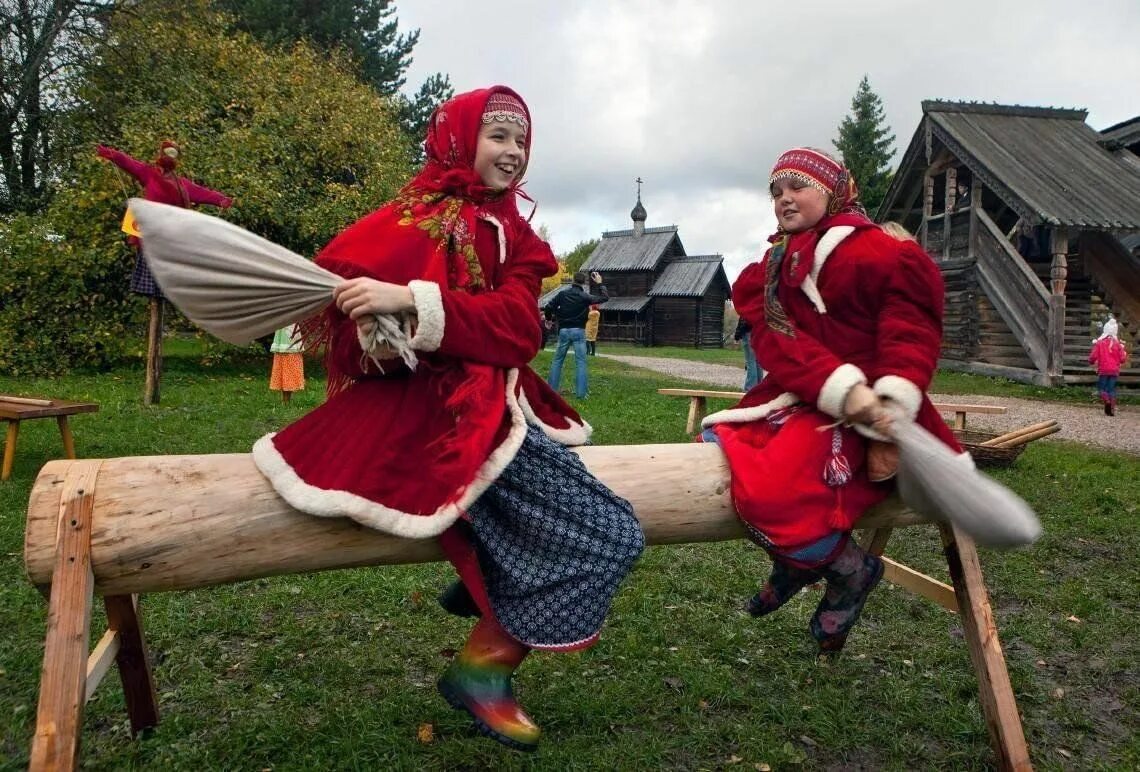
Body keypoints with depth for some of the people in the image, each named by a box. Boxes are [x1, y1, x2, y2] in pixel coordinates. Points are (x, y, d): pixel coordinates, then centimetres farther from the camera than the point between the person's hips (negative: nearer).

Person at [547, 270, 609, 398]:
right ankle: (581, 393, -6)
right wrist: (600, 283, 9)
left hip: (564, 331, 3)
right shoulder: (585, 296, -5)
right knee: (580, 362, -1)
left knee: (557, 360, 11)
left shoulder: (562, 294, 2)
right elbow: (605, 297, 0)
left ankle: (552, 389, 10)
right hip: (578, 331, -3)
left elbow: (550, 307, 4)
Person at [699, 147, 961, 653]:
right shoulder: (771, 270, 13)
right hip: (794, 401, 8)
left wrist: (888, 422, -24)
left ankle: (852, 571, 3)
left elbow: (912, 332, -12)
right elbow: (776, 341, -6)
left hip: (860, 412, -8)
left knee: (773, 492, -29)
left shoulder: (878, 252, -5)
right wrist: (840, 388, -26)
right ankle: (800, 559, 19)